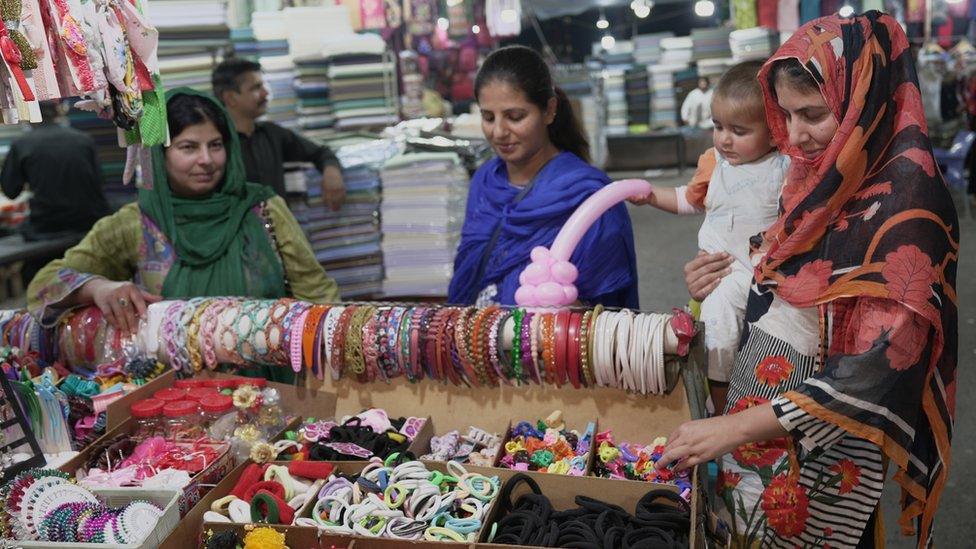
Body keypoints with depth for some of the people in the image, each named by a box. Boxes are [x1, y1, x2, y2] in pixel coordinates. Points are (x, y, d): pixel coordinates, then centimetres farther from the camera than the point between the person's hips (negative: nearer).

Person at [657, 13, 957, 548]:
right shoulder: (816, 175, 2)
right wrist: (723, 283, -4)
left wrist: (736, 428, -25)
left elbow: (878, 369, -25)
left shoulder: (906, 201, -21)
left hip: (825, 459, -6)